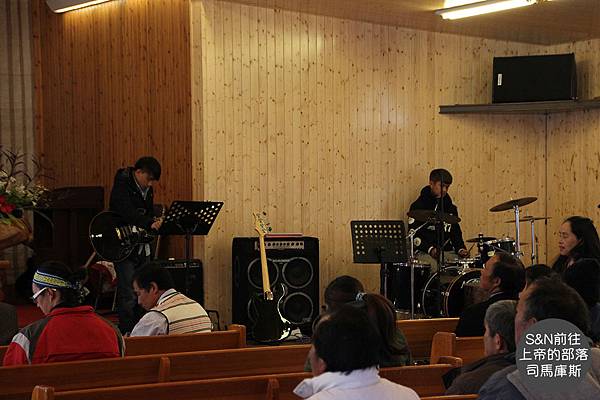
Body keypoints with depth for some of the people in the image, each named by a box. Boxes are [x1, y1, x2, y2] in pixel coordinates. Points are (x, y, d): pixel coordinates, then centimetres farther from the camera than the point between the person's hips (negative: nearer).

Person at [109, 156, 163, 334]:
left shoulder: (148, 189, 10)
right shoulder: (121, 186, -15)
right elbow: (127, 213, -29)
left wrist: (156, 223, -4)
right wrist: (149, 223, -39)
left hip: (142, 247, 8)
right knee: (128, 297, -9)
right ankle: (126, 334, -4)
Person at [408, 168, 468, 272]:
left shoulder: (450, 208, 18)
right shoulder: (418, 206, 0)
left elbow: (455, 232, 22)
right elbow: (413, 235, -6)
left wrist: (460, 248, 1)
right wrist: (430, 249, -20)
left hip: (447, 251, 5)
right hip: (424, 253, -5)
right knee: (438, 268, -34)